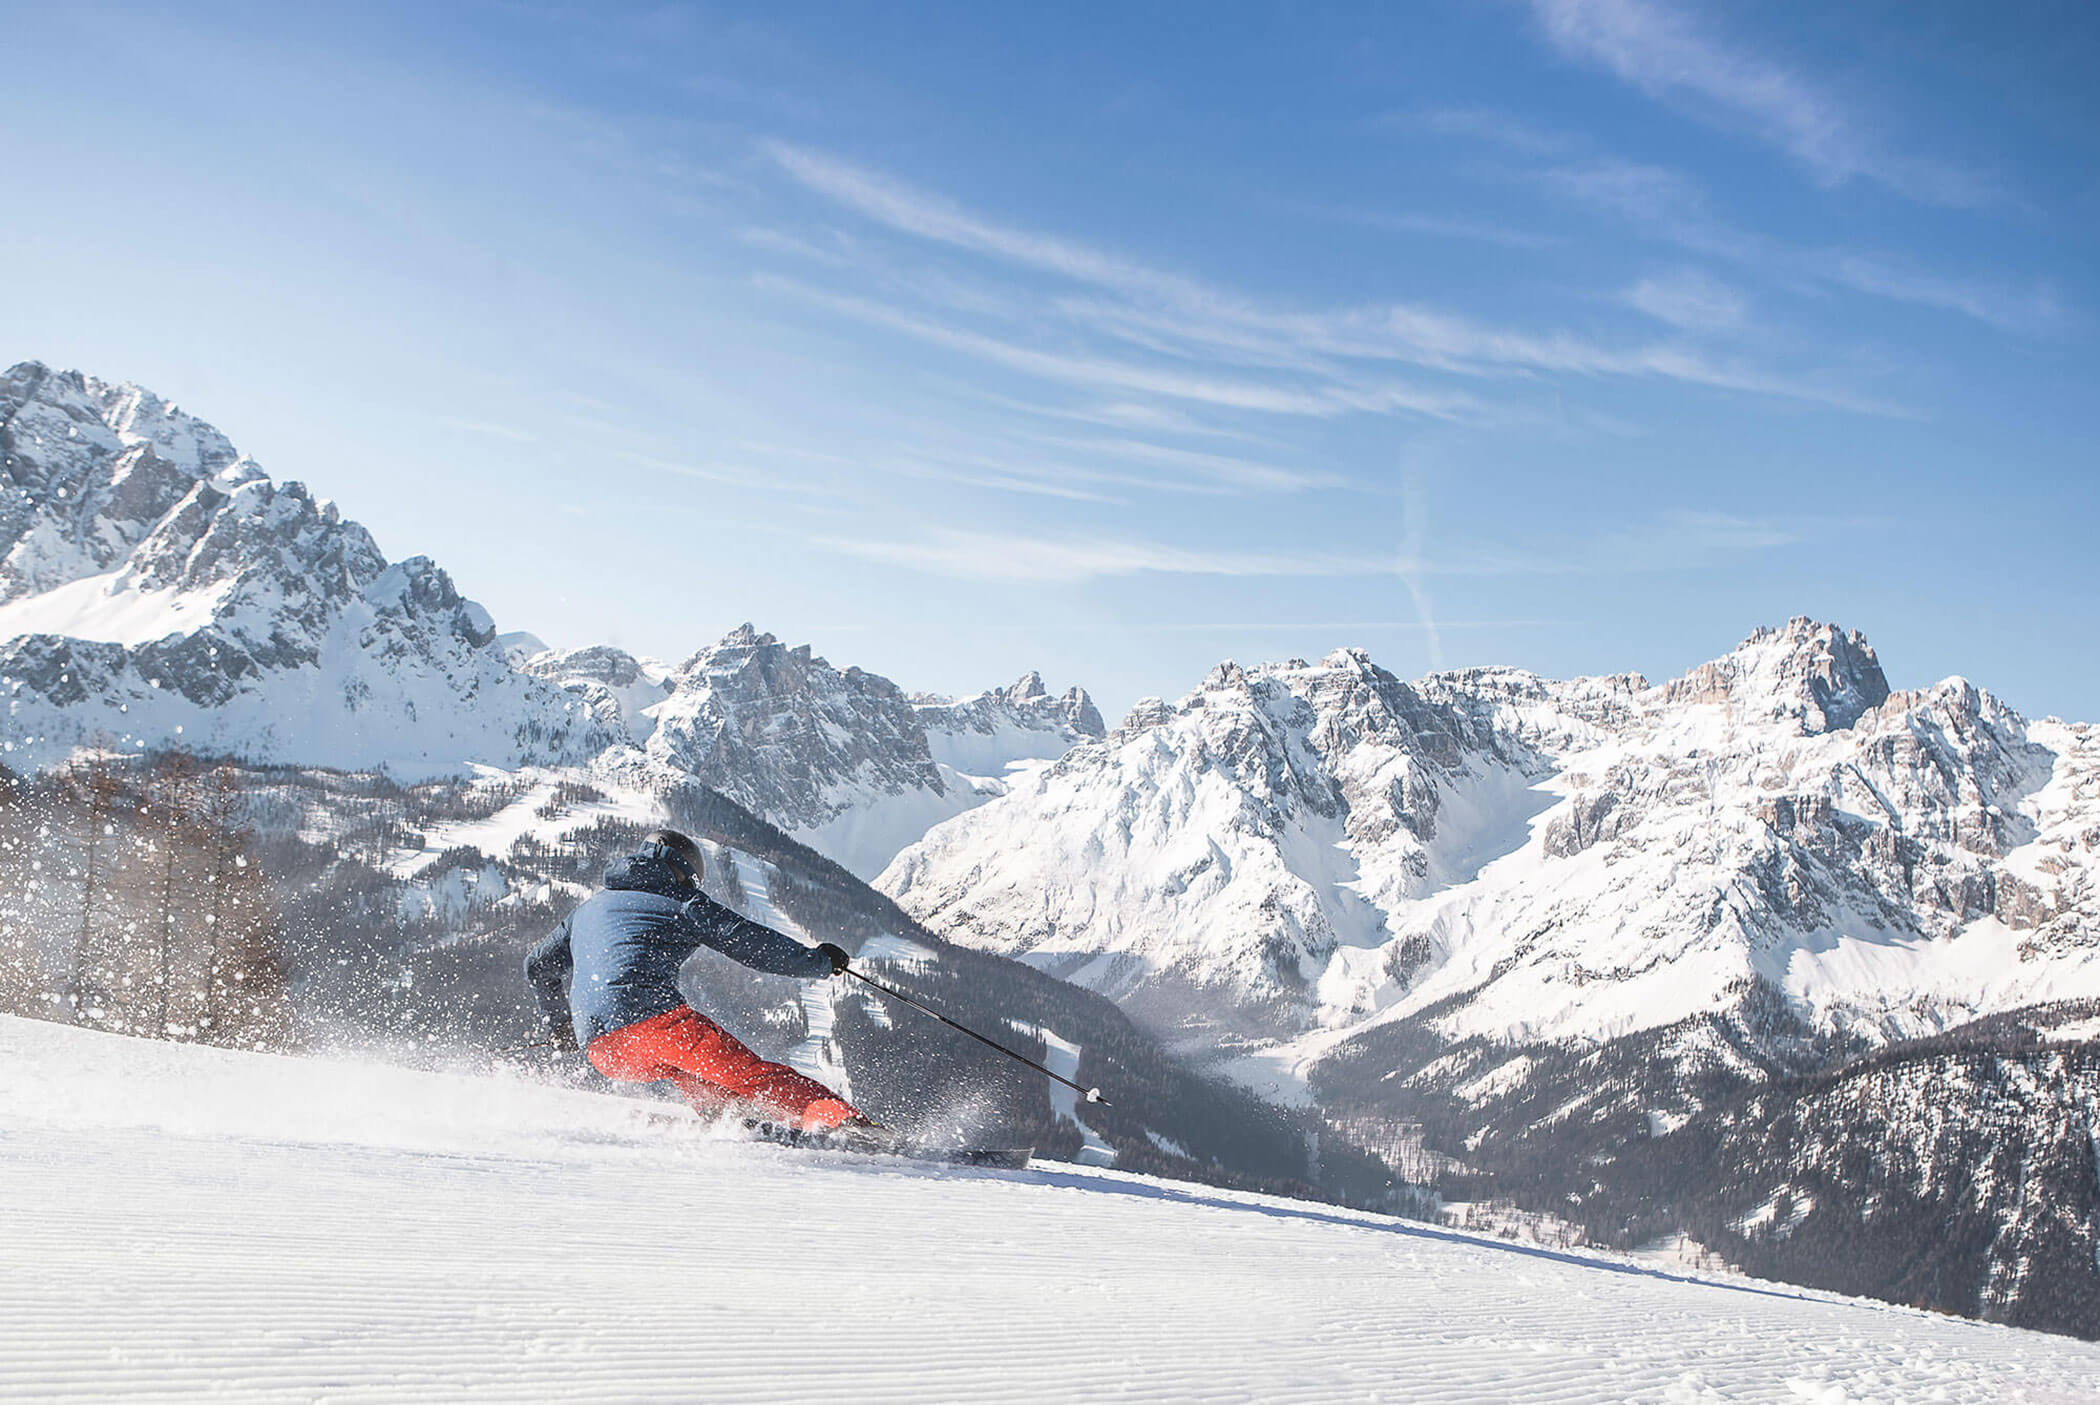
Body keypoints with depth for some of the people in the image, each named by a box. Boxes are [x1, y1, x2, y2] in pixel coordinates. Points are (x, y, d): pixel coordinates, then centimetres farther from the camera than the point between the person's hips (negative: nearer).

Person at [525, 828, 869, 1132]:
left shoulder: (589, 908, 30)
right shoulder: (683, 904, 13)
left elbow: (538, 966, 39)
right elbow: (751, 941, 8)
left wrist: (560, 1026, 53)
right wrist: (820, 962, 19)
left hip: (601, 1052, 6)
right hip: (655, 1017, -6)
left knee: (686, 1069, 34)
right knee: (752, 1074, -11)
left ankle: (718, 1113, 9)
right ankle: (838, 1117, -29)